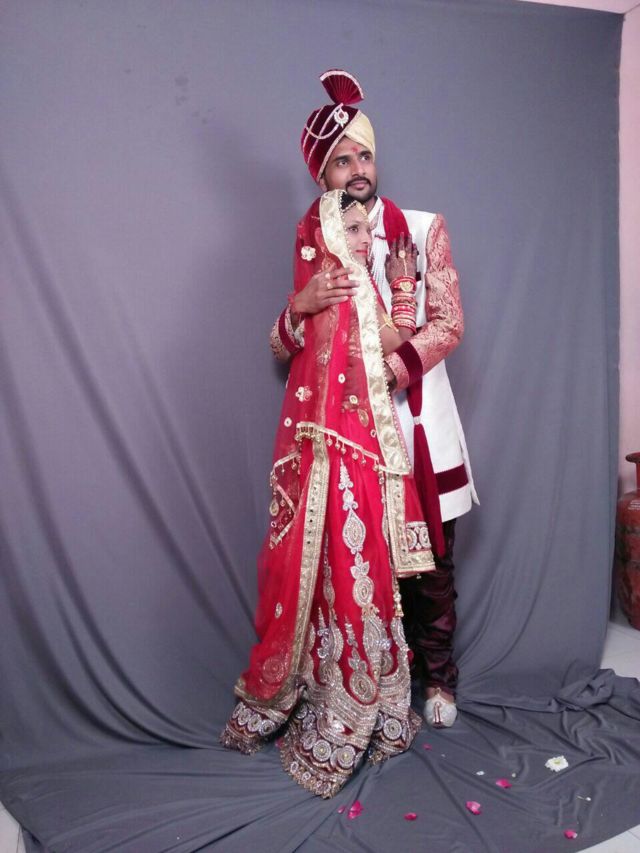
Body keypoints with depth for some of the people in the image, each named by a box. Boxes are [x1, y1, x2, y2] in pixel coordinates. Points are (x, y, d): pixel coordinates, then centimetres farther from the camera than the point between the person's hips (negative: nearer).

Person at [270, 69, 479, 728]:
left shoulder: (424, 228, 3)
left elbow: (448, 323, -4)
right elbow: (281, 349, 3)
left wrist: (393, 367, -20)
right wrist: (300, 307, -19)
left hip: (418, 422, 0)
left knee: (430, 562, 9)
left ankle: (437, 675, 31)